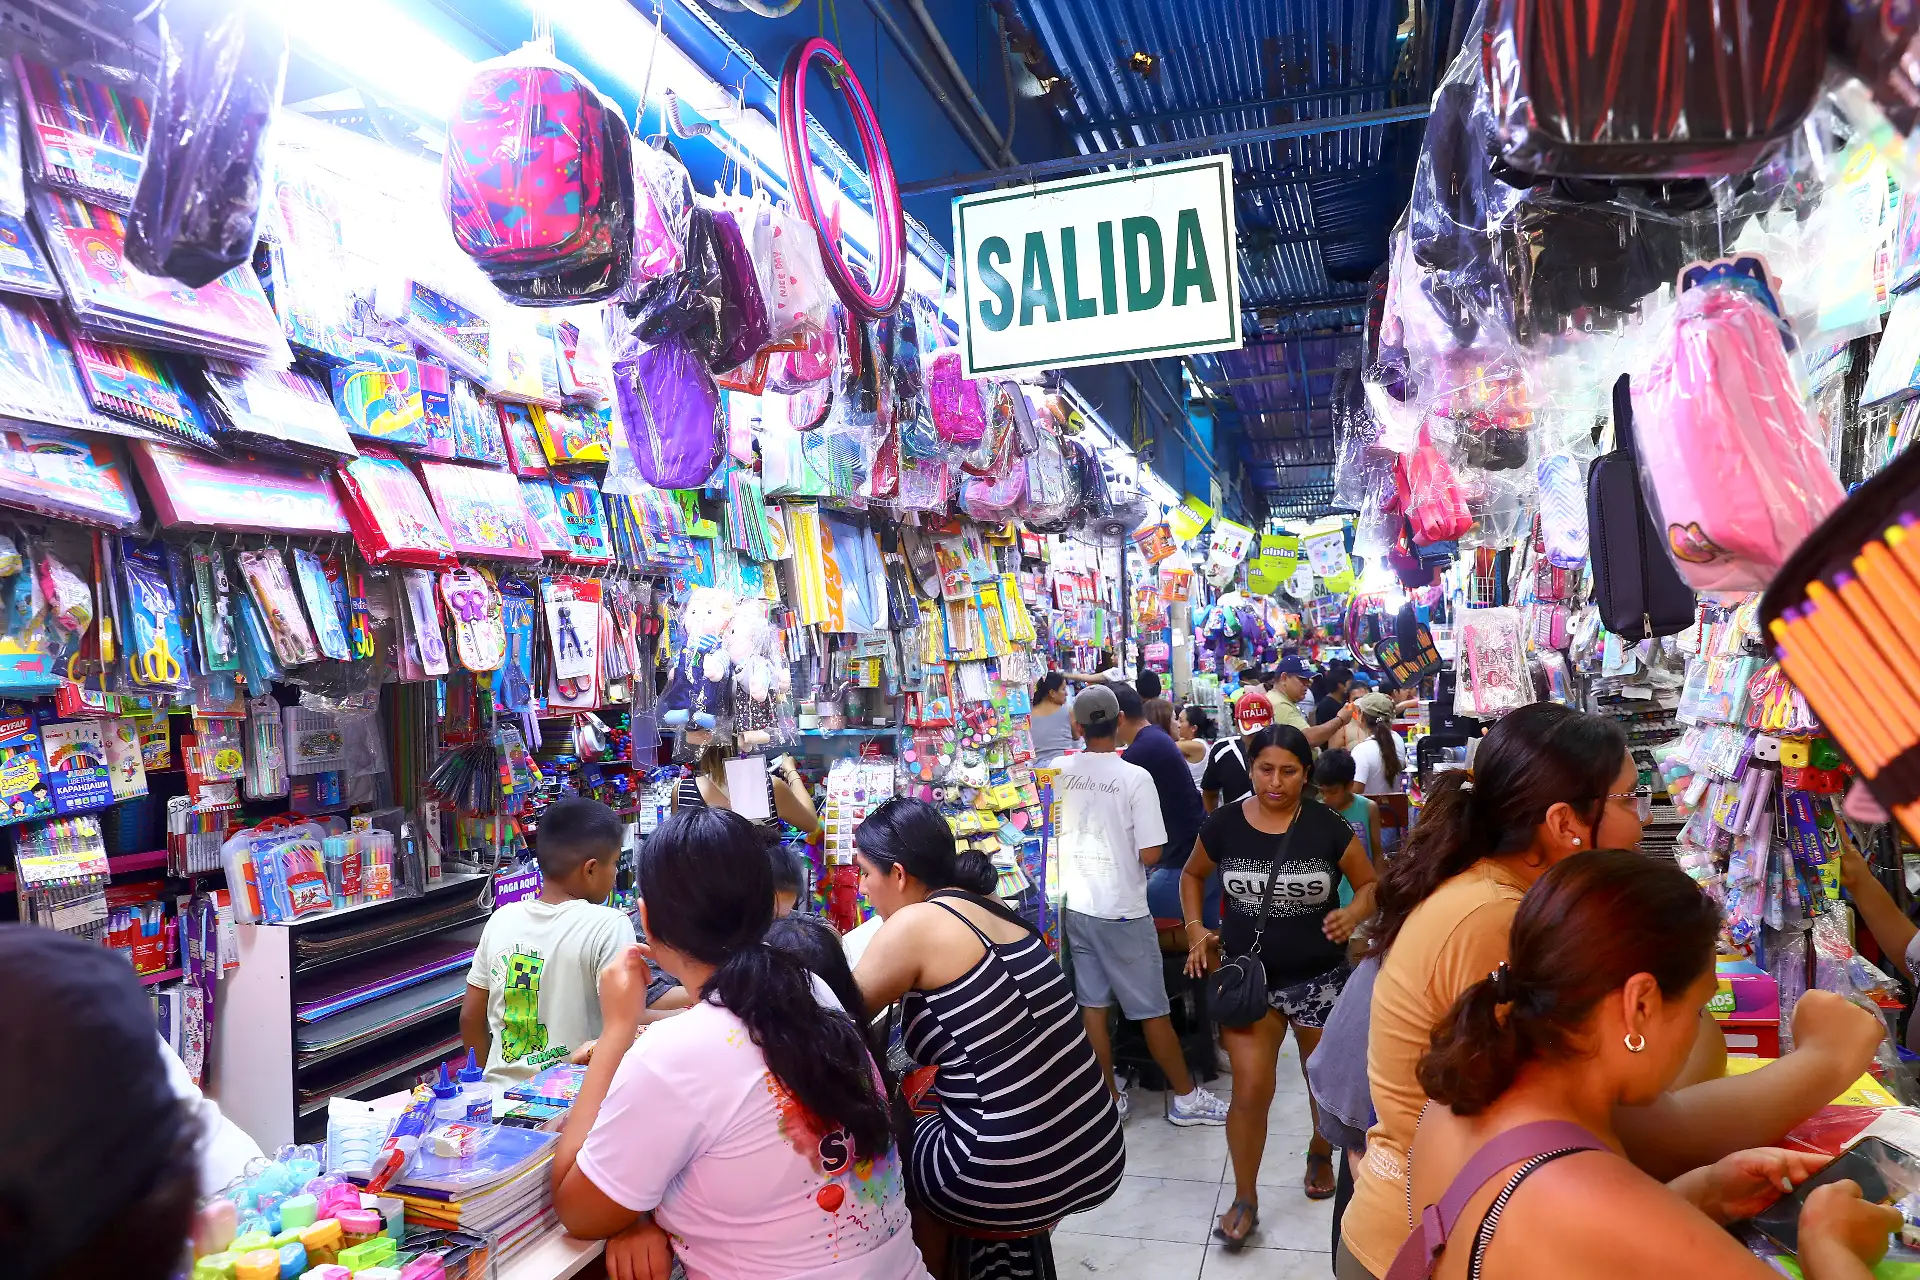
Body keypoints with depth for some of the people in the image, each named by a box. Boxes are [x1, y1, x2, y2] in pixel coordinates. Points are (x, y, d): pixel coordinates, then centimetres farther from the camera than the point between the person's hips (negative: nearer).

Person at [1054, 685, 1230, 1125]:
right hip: (1122, 911, -4)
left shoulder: (1059, 775, -4)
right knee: (1152, 1010, 8)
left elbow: (1051, 837, 7)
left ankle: (1110, 1100, 22)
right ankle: (1185, 1097, 22)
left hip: (1076, 906, 4)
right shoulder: (1136, 777, -16)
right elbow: (1151, 854, -16)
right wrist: (1125, 850, 5)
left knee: (1093, 1006, 12)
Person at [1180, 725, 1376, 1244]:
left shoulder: (1327, 825, -12)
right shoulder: (1224, 824, -8)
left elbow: (1371, 883, 1)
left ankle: (1320, 1154, 51)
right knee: (1250, 1093, -2)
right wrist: (1195, 929, -3)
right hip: (1248, 977, 0)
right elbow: (1192, 875, 10)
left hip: (1320, 978, 1)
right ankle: (1245, 1200, 18)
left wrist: (1354, 913, -20)